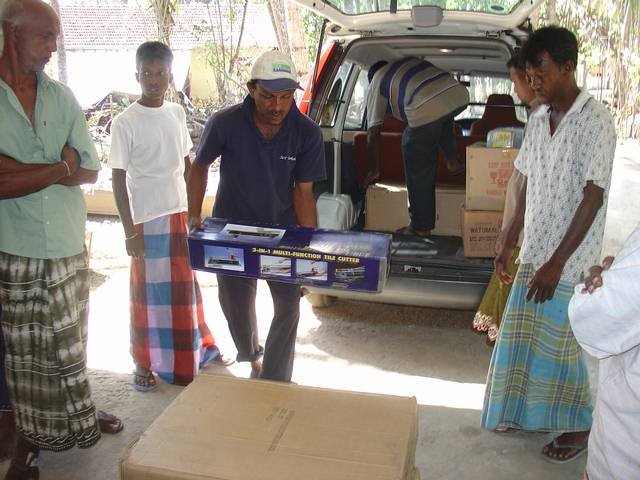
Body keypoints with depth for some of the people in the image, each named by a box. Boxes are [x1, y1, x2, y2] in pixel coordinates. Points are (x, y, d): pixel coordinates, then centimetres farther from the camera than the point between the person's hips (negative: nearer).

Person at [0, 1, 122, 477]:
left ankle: (78, 418, 35)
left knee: (71, 347, 17)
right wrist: (59, 168, -14)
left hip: (69, 246, 4)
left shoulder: (62, 97, 6)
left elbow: (90, 171, 1)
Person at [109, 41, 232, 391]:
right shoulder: (125, 123, -9)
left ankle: (197, 349, 33)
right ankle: (144, 364, 20)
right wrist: (130, 231, -13)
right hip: (147, 220, -5)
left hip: (182, 214, 5)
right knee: (149, 293, 5)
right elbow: (118, 179, -9)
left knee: (186, 287, 16)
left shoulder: (177, 113, 6)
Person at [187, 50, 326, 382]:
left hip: (282, 230, 0)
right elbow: (199, 167, -3)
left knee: (288, 307, -2)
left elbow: (303, 191, -10)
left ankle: (273, 384, 15)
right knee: (235, 305, 15)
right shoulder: (225, 123, -20)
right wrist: (194, 218, -9)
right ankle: (252, 357, 46)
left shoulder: (307, 133, -18)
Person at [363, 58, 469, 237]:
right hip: (460, 96, 5)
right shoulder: (412, 61, 39)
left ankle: (421, 226, 15)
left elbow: (373, 133, 17)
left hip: (427, 109, -5)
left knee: (419, 168, 10)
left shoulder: (376, 83, 22)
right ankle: (453, 162, 36)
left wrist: (374, 171, 27)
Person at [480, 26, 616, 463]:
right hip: (535, 251, 7)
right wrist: (509, 243, 9)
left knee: (564, 344, 5)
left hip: (571, 259, -7)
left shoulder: (596, 121, -15)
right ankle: (528, 412, 35)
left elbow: (592, 198, -19)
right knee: (523, 336, 15)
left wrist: (556, 263, -21)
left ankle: (578, 428, 26)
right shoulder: (538, 120, 6)